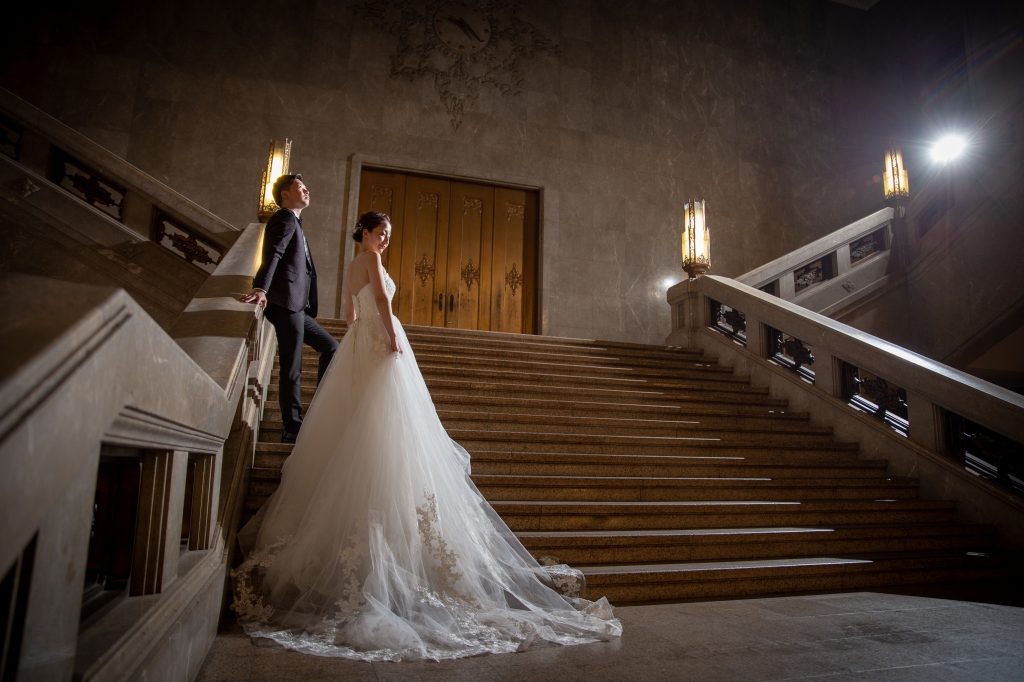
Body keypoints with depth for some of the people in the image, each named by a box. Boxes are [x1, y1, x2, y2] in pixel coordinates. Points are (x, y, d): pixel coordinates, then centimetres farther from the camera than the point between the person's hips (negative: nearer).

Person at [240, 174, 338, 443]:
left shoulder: (294, 222, 26)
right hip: (286, 303, -10)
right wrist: (261, 289, -36)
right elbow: (272, 254, -22)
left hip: (297, 306, 10)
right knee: (292, 369, -8)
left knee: (330, 346, 15)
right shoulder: (285, 219, -5)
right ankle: (293, 429, -2)